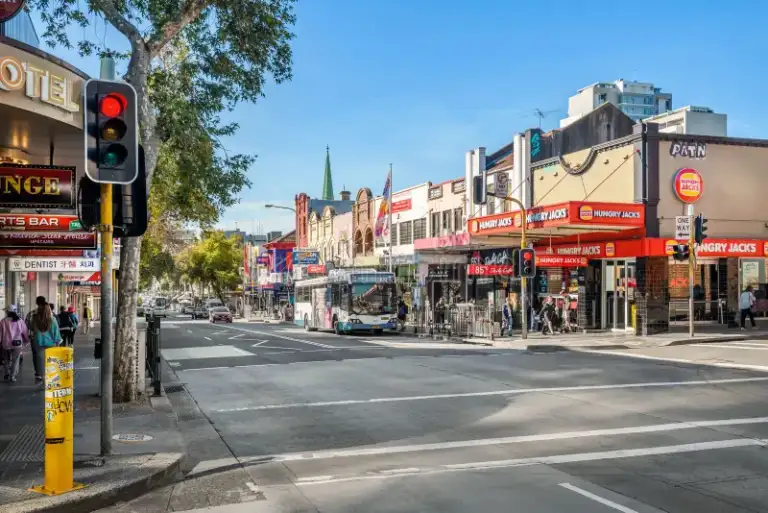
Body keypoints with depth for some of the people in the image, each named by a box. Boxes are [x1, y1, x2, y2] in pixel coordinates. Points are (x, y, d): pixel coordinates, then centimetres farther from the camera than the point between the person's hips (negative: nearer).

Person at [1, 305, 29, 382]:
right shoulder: (20, 321, -2)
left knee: (7, 360, 21)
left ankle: (7, 374, 26)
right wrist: (26, 341, 16)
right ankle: (12, 376, -1)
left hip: (6, 344, 2)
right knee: (15, 360, 5)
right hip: (17, 344, -1)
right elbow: (25, 332, 3)